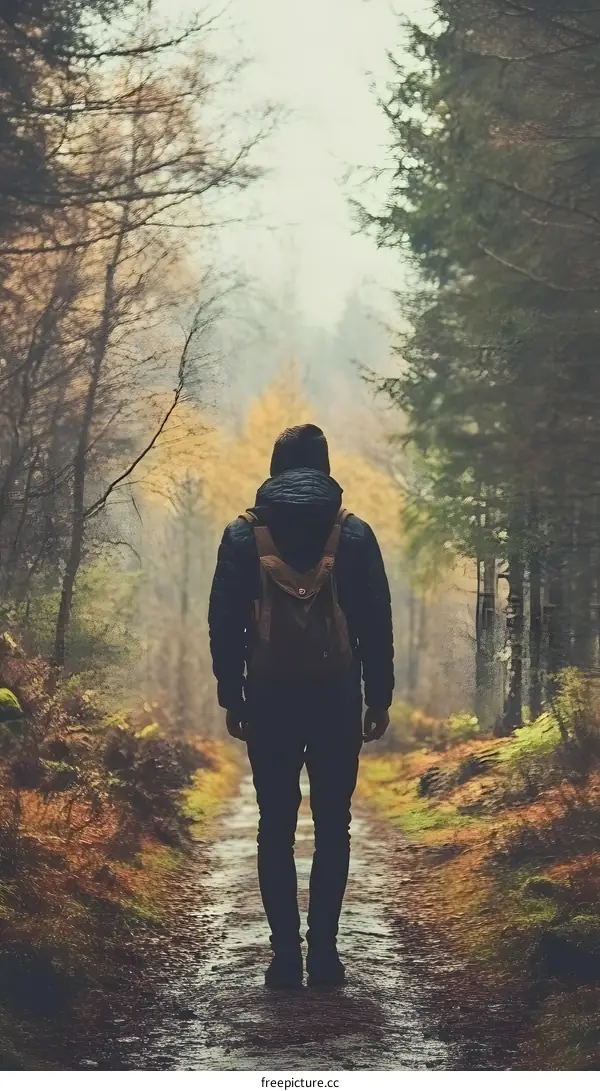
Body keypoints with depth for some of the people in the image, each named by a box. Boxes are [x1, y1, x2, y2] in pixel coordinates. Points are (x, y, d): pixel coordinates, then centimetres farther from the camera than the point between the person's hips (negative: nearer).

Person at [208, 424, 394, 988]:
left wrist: (231, 699, 7)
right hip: (338, 698, 0)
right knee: (332, 826, 6)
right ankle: (324, 951, 2)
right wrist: (379, 698, 8)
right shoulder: (353, 534, 2)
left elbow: (224, 624, 1)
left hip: (270, 698, 0)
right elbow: (376, 623, 1)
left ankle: (286, 954, 0)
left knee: (276, 826, 4)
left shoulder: (243, 535, 2)